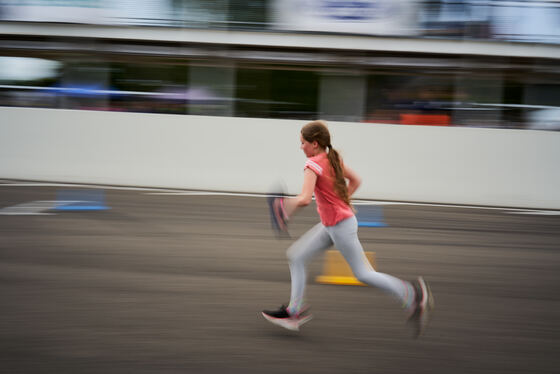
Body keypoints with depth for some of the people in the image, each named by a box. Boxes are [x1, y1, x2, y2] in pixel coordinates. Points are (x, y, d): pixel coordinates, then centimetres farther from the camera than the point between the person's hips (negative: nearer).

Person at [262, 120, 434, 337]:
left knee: (363, 274, 0)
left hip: (340, 225, -10)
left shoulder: (313, 164, -18)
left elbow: (305, 199, -30)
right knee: (296, 256, 10)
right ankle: (294, 310, 15)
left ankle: (413, 296, 7)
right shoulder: (333, 159, 7)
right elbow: (355, 181, 18)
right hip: (330, 225, 10)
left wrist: (287, 205, -12)